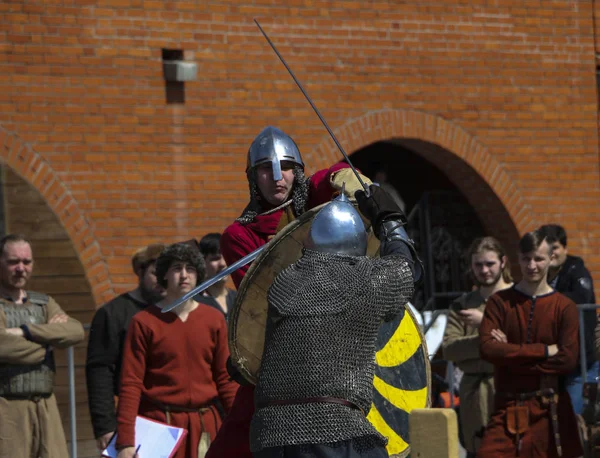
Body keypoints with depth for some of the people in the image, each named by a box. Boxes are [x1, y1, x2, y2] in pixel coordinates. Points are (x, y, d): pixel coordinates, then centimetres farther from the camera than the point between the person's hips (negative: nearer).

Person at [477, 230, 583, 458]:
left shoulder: (564, 307, 3)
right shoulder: (500, 302, 7)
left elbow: (568, 359, -8)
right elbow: (487, 348, -8)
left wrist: (510, 354, -9)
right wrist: (544, 350, -11)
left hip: (549, 411, 0)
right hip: (507, 408, 1)